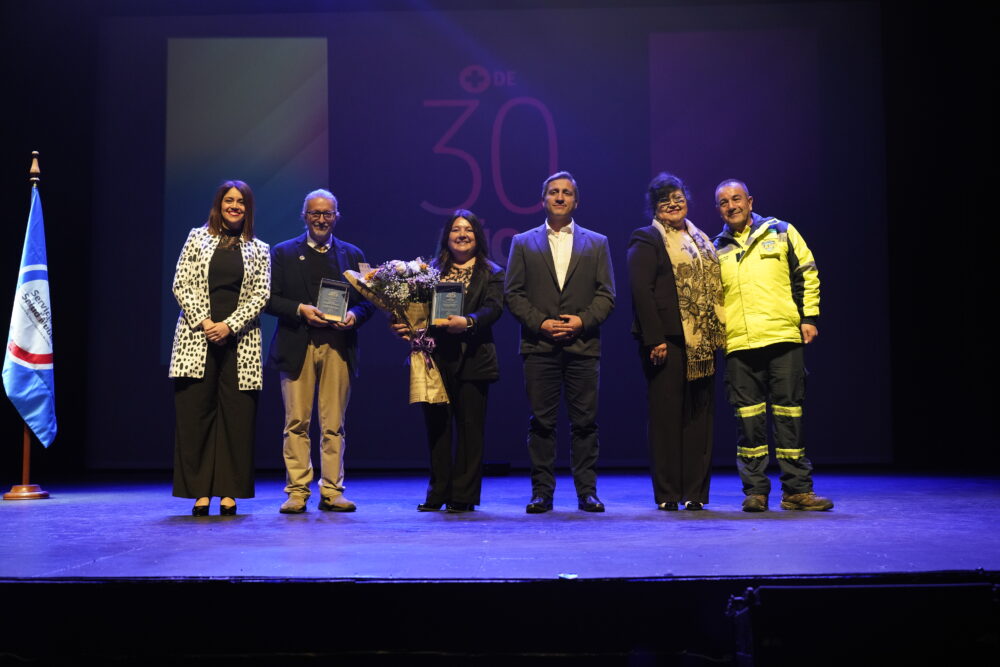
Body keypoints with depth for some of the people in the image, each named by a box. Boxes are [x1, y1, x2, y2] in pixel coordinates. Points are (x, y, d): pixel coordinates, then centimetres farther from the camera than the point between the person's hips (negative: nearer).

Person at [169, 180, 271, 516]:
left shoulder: (259, 250, 11)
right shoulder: (197, 237, 9)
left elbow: (261, 295, 2)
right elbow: (181, 285, 3)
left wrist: (229, 325, -11)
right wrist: (203, 322, -9)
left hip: (240, 341, 1)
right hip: (198, 336, 0)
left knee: (237, 415, -1)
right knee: (195, 412, -3)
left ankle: (229, 492, 4)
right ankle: (200, 491, 2)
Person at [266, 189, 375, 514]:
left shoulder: (352, 255, 14)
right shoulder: (283, 253, 10)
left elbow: (367, 301, 12)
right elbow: (270, 298, 3)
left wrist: (354, 314, -9)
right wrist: (300, 309, -13)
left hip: (338, 347, 1)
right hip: (296, 348, -1)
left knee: (333, 425, 2)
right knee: (296, 423, -1)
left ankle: (332, 492, 8)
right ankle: (297, 491, 5)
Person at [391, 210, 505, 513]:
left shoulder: (492, 274, 7)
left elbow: (493, 308, -9)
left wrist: (467, 322, -27)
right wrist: (404, 326, -15)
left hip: (472, 360, -2)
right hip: (435, 358, 2)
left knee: (469, 428, 0)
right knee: (436, 427, 5)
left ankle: (463, 496, 8)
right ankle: (437, 494, 15)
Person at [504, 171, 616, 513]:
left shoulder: (596, 243, 13)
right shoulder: (523, 242, 12)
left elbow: (606, 295, 7)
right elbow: (513, 294, 5)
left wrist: (583, 320, -10)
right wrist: (540, 322, -8)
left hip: (583, 345, 0)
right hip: (539, 345, 0)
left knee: (585, 421, 1)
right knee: (541, 421, 1)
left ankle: (587, 491, 7)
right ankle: (542, 492, 7)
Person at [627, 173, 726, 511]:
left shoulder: (701, 240, 21)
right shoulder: (646, 240, -1)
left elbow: (713, 286, 20)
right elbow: (641, 291, -10)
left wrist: (716, 334, 9)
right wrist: (654, 338, -17)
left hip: (701, 342, 6)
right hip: (667, 340, -6)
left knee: (699, 416, 7)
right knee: (666, 415, -2)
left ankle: (695, 491, 14)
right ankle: (667, 493, 5)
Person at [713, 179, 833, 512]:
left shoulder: (781, 233, 9)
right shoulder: (718, 250, 14)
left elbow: (807, 276, 8)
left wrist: (809, 318, 0)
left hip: (784, 338, -1)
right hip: (738, 345, 2)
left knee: (789, 415, 1)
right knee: (749, 419, 2)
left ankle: (797, 490, 9)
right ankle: (755, 490, 10)